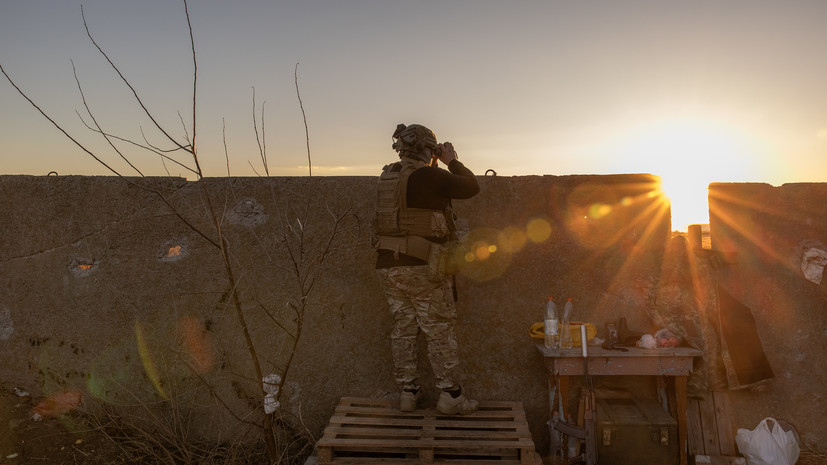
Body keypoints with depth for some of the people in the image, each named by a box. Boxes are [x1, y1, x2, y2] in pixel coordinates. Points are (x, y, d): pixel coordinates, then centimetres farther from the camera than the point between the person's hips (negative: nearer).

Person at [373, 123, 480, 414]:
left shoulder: (387, 177, 10)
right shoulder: (428, 176, -11)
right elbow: (471, 188, -2)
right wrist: (452, 161, 12)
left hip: (388, 267, 7)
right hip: (422, 268, -7)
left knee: (403, 330, 13)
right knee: (439, 331, 4)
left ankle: (408, 392, 21)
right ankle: (450, 396, 12)